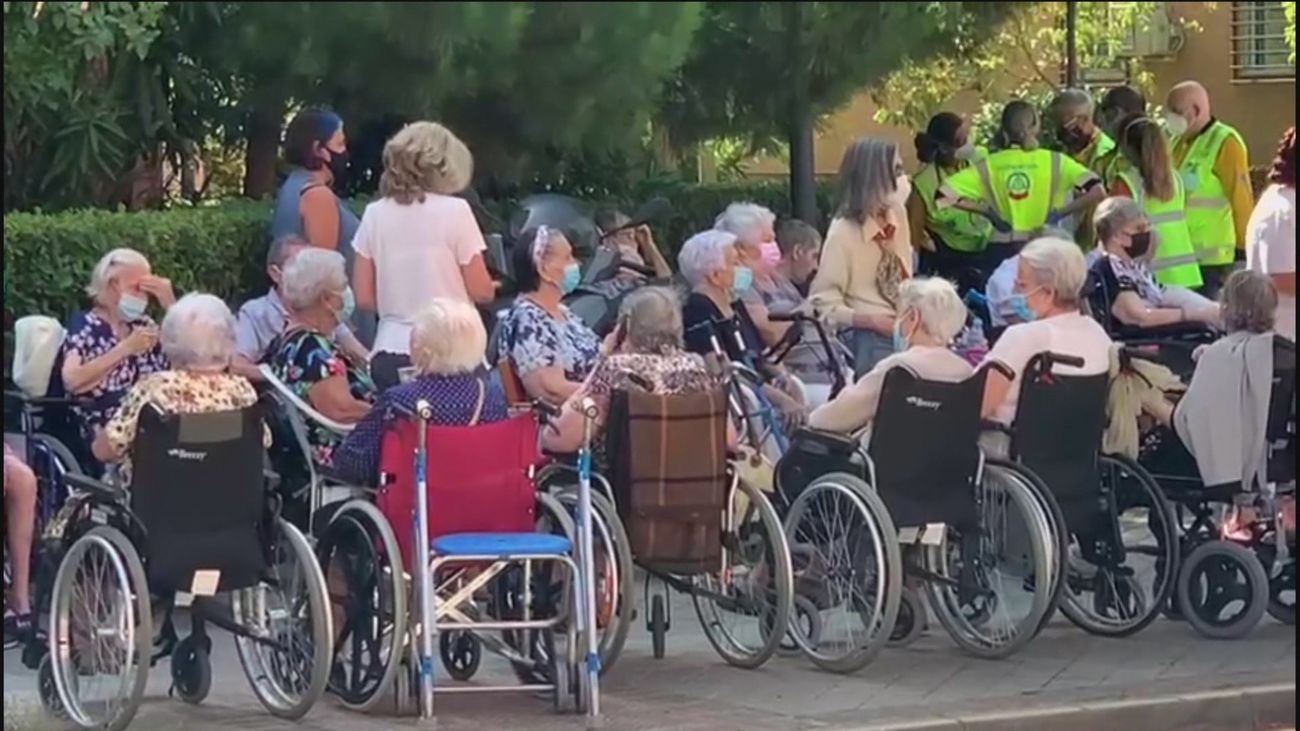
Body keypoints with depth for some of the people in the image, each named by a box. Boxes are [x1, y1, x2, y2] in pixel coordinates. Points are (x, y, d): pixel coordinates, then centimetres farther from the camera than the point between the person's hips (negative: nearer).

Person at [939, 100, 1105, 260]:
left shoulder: (988, 165, 1)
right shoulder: (1053, 161, -3)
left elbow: (944, 196, -3)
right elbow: (1097, 191, -12)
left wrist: (985, 210, 1)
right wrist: (1061, 213, -3)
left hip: (1002, 251, 1)